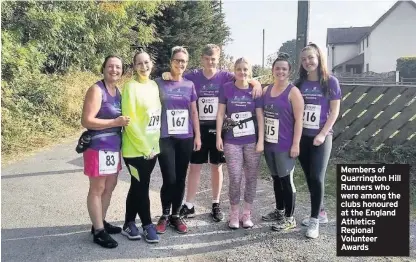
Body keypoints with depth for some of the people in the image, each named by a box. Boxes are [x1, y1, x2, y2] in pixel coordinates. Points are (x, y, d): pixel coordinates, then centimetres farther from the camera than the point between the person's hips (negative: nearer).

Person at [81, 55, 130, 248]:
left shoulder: (118, 91, 12)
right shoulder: (96, 90, -12)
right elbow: (86, 121, -20)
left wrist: (124, 122, 8)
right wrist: (115, 122, -21)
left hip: (114, 146, 9)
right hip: (99, 147, -8)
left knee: (110, 186, 16)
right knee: (97, 189, 2)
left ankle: (101, 222, 31)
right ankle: (98, 231, 12)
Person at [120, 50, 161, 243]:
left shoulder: (154, 85, 8)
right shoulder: (130, 86, -12)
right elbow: (129, 120, -15)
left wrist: (153, 144, 8)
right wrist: (144, 146, -15)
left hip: (152, 147, 6)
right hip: (135, 148, -6)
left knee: (138, 186, 15)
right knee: (142, 186, 4)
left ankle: (129, 223, 29)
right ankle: (147, 224, 21)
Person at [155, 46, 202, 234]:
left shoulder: (189, 85, 9)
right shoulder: (159, 83, 0)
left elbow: (194, 112, 12)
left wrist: (197, 136, 7)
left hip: (186, 139, 3)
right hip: (165, 138, -3)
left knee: (180, 179, 7)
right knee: (169, 179, -7)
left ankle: (175, 215, 22)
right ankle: (164, 215, 15)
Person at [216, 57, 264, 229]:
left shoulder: (255, 90, 1)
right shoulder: (226, 88, 0)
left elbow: (260, 117, 0)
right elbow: (220, 114, 2)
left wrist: (261, 141, -5)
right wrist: (218, 136, -4)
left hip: (252, 141, 1)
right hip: (232, 142, -1)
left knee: (251, 178, 7)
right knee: (235, 179, -3)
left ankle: (247, 214, 22)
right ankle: (234, 214, 15)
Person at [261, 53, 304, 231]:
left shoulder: (293, 92, -8)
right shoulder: (267, 90, 10)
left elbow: (298, 120, -11)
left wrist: (295, 144, -16)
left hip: (285, 145, -6)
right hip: (269, 143, 6)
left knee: (286, 180, 1)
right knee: (276, 178, 17)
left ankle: (290, 218, 14)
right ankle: (279, 211, 33)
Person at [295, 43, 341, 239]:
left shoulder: (330, 81, -4)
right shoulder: (299, 83, 6)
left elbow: (334, 111, -6)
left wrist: (322, 134, -13)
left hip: (321, 137, -4)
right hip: (302, 137, 4)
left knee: (317, 178, -6)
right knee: (309, 177, 10)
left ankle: (314, 220, 4)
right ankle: (320, 213, 26)